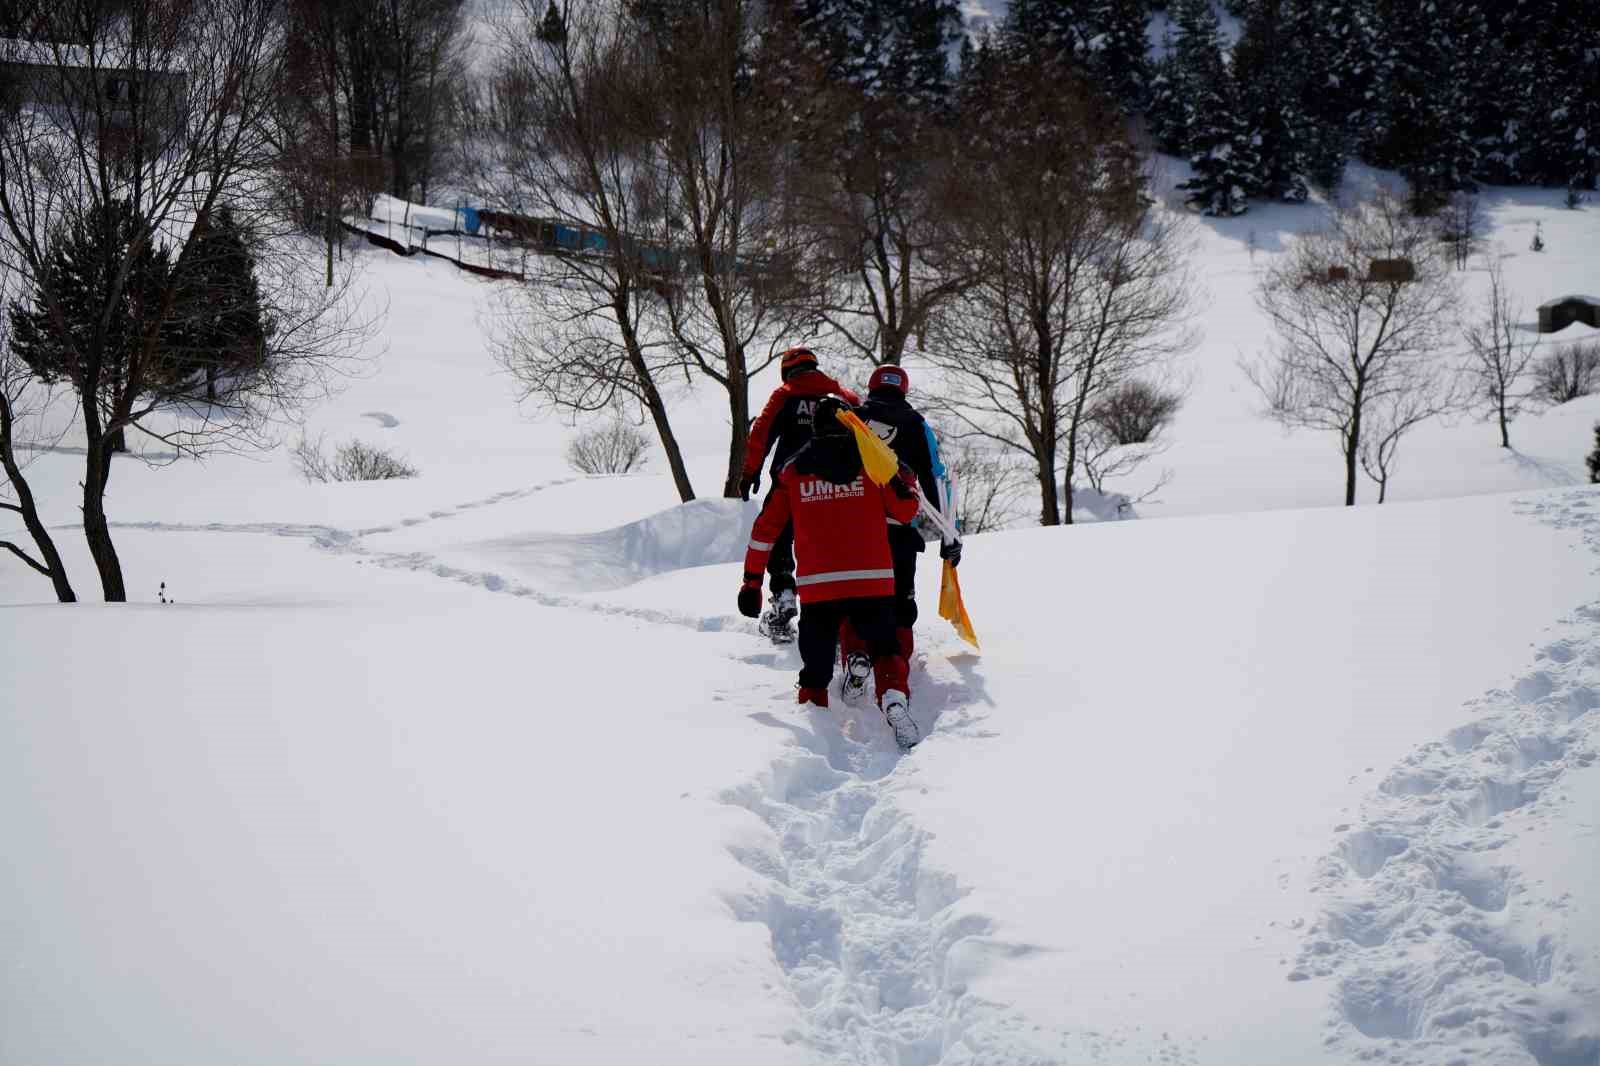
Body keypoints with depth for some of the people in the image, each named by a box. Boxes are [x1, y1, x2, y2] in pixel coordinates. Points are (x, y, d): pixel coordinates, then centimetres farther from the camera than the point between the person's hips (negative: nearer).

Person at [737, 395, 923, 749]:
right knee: (885, 649, 11)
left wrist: (752, 580, 13)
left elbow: (765, 528, 8)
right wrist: (907, 482, 30)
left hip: (817, 586, 1)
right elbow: (905, 511, 10)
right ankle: (894, 697, -15)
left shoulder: (792, 471, 9)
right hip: (872, 582, -1)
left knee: (816, 666, 13)